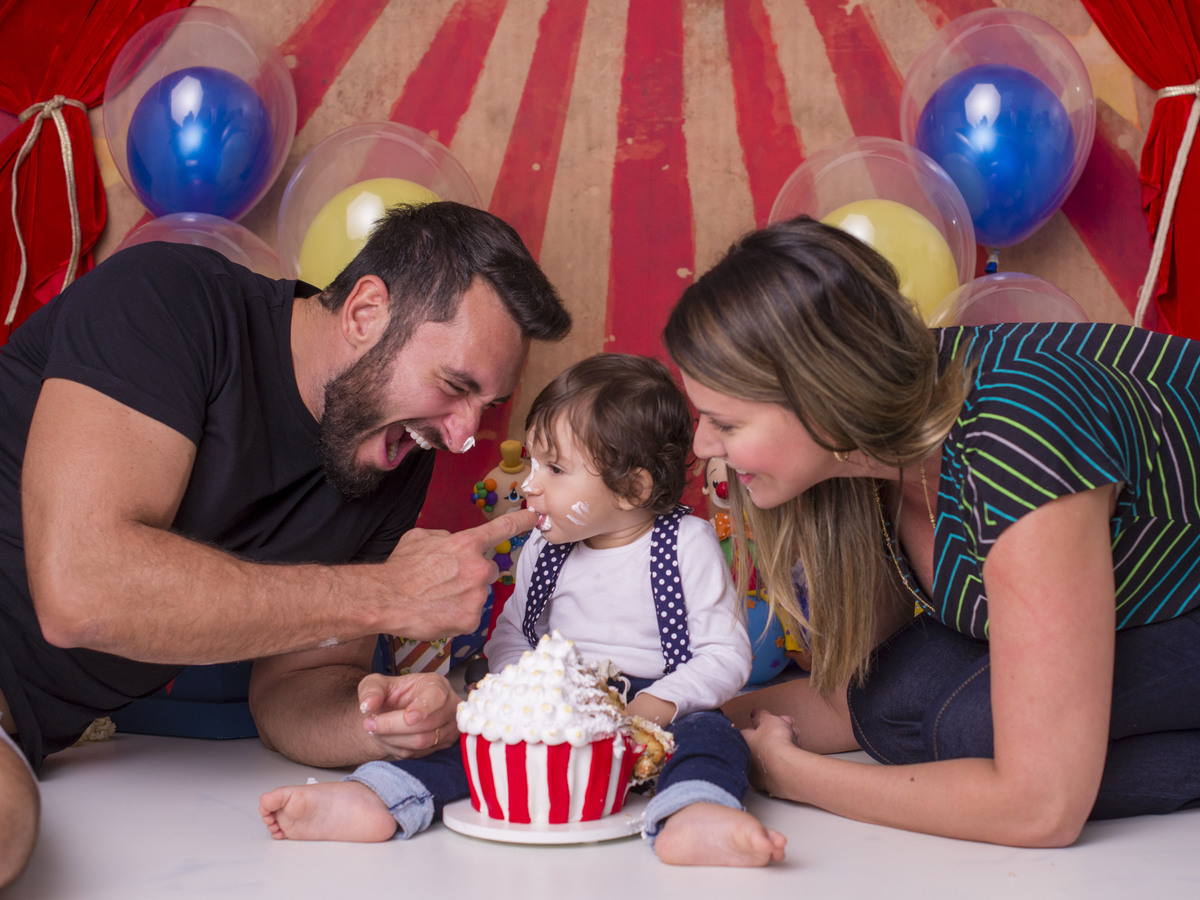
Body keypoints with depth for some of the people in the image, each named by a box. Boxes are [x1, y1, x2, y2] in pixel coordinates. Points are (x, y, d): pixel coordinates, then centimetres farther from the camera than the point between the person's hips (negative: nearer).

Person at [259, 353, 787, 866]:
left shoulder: (688, 545, -5)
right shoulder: (543, 550, 10)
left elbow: (727, 655, -7)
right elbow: (510, 637, 17)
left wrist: (657, 705, -22)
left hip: (656, 714, -4)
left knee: (709, 733, -33)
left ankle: (693, 817, -62)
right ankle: (373, 800, -35)